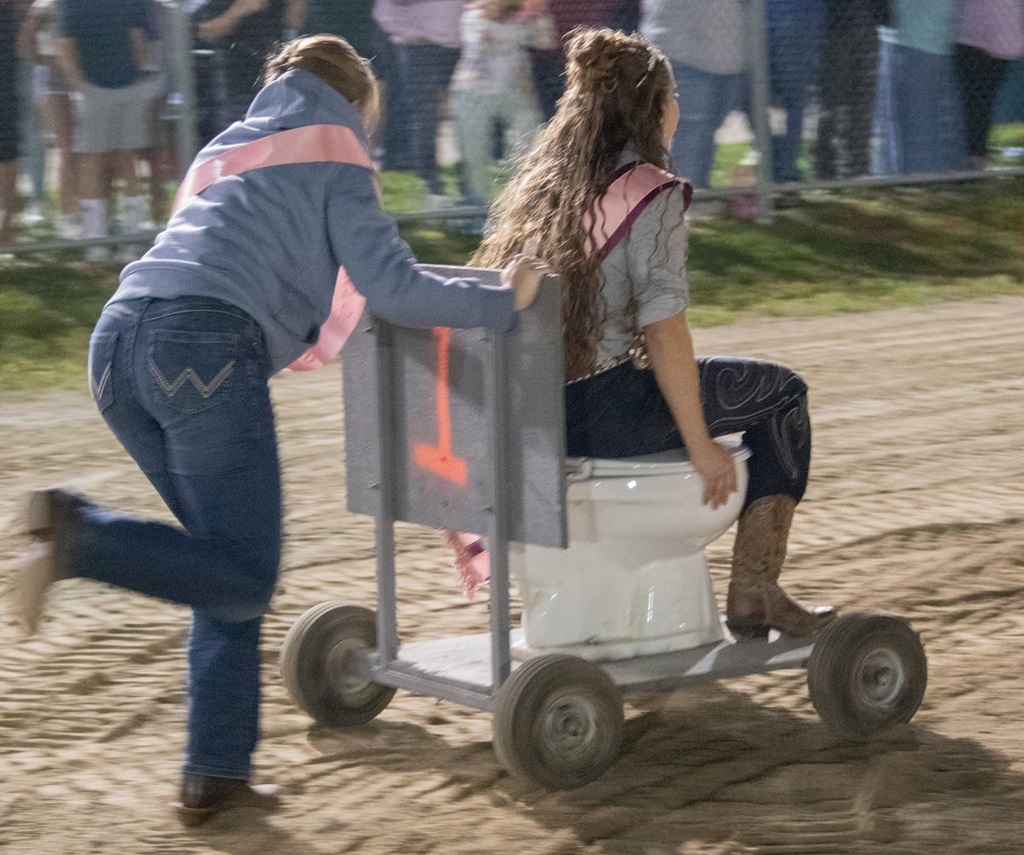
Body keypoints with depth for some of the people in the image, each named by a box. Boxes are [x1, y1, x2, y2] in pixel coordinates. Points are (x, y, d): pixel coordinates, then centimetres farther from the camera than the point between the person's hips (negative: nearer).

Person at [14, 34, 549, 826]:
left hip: (118, 343, 8)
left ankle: (215, 775, 7)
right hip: (205, 348, -8)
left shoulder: (223, 151, 35)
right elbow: (390, 286, 5)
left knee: (228, 562, 14)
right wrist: (501, 301, 15)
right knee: (245, 581, -5)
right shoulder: (332, 150, 15)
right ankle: (81, 532, -24)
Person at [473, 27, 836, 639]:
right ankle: (754, 595, 11)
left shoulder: (539, 183, 11)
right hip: (603, 416, -8)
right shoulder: (651, 195, -11)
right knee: (782, 393, 13)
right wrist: (700, 443, -10)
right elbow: (662, 329, -17)